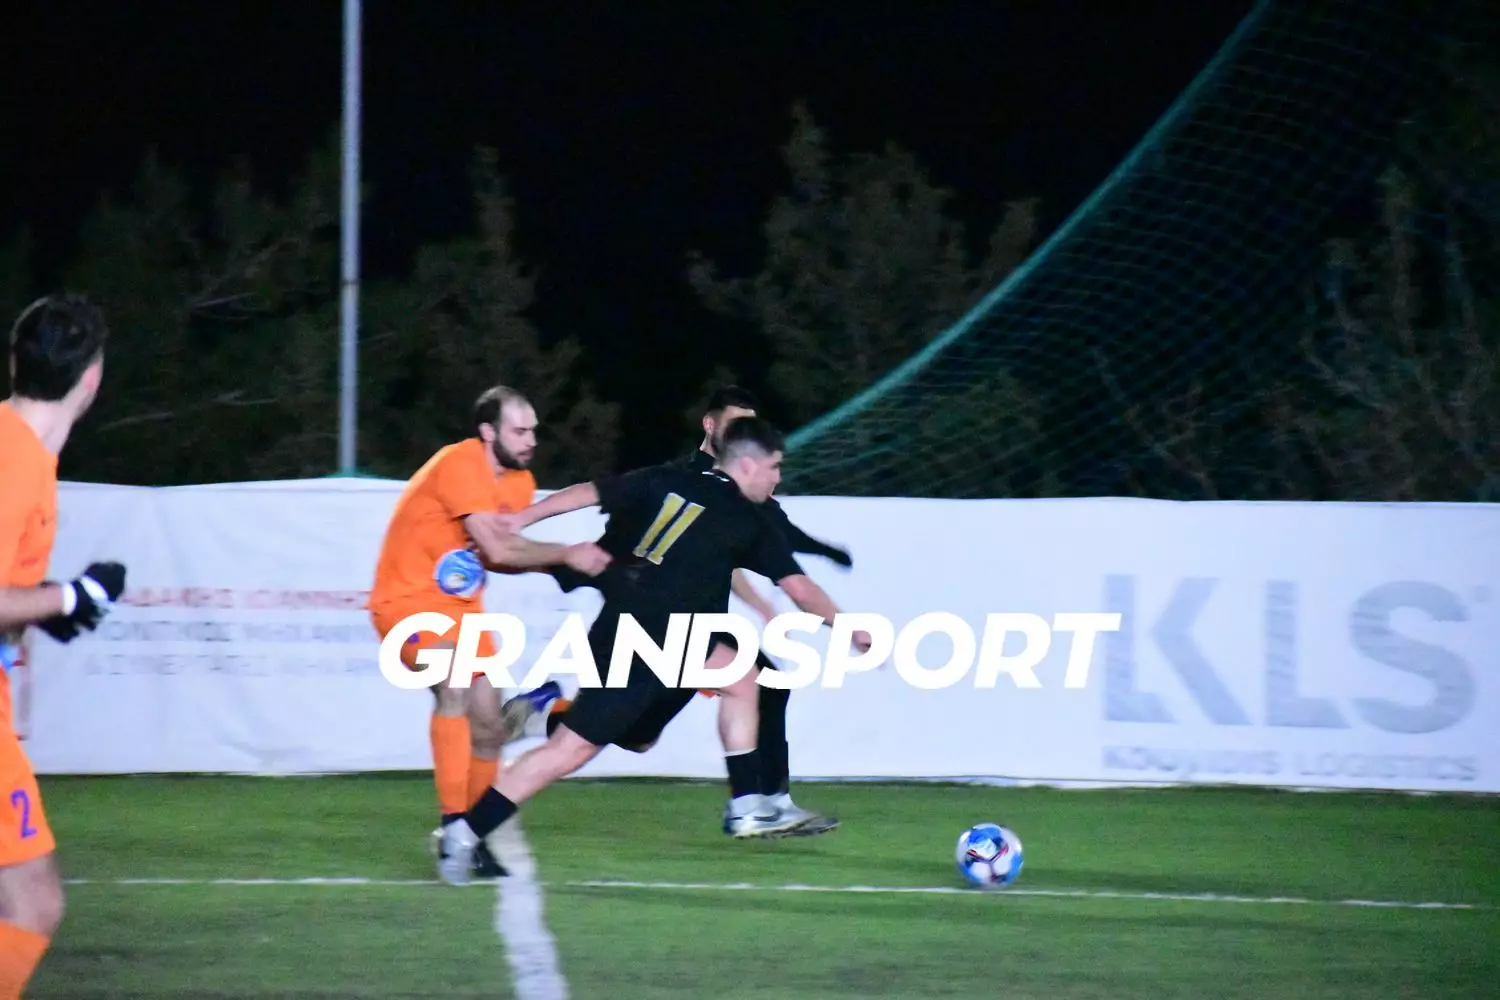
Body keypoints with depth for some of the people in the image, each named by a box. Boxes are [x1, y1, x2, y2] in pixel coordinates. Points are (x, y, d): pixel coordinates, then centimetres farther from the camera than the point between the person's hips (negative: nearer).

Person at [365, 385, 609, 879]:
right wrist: (567, 554, -21)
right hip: (407, 599, -9)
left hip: (460, 606, 9)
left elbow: (498, 552, -2)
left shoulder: (520, 481, 6)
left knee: (489, 729, 7)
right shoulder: (460, 464, -21)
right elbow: (497, 549, -27)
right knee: (455, 685, -32)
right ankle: (453, 823, -33)